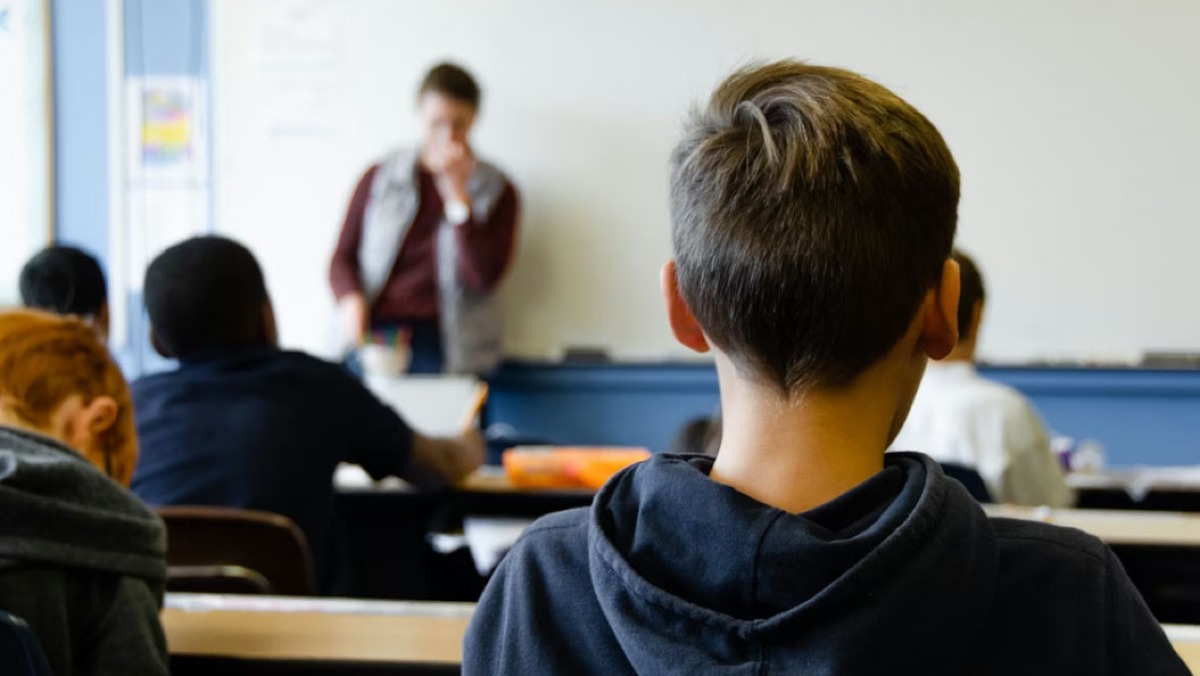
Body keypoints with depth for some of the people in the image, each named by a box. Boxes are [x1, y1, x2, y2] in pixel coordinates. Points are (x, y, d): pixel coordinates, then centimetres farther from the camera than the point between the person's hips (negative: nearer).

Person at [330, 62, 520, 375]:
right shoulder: (380, 178, 15)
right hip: (375, 335, 1)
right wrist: (351, 299, -7)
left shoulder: (496, 191, 10)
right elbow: (343, 258, 15)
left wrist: (457, 193, -6)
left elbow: (483, 277, -3)